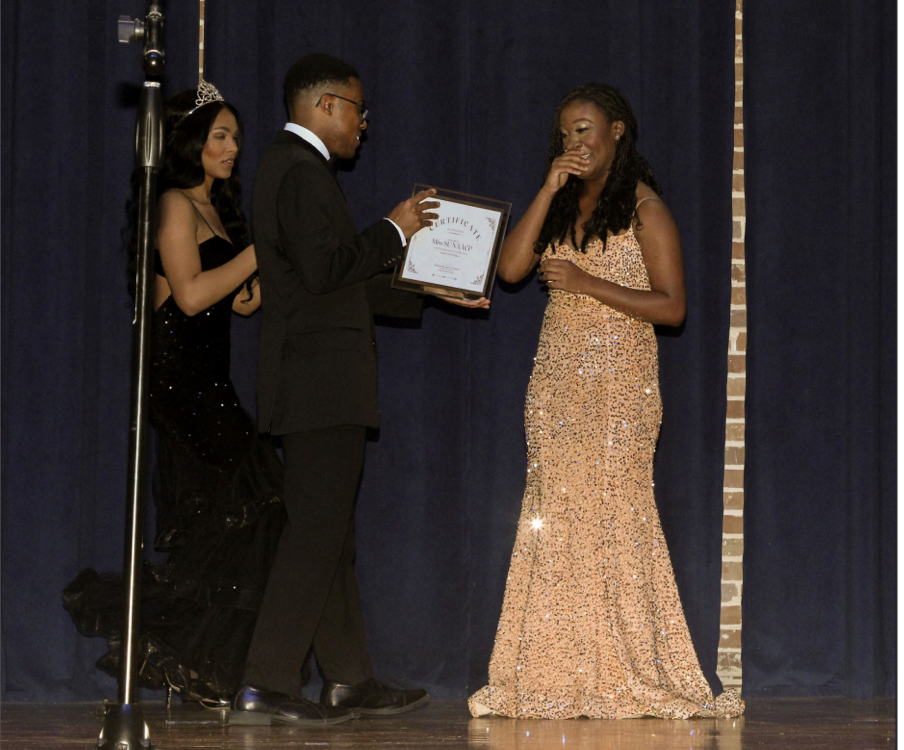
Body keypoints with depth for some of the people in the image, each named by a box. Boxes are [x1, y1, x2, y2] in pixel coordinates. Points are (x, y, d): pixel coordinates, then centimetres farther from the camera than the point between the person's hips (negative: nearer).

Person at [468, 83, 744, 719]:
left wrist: (585, 283, -14)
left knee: (614, 515, -8)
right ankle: (563, 676, 0)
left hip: (618, 379, -5)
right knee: (555, 519, -1)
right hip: (557, 378, 5)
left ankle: (633, 677, -2)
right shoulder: (562, 206, 16)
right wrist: (549, 190, -3)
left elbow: (671, 307, -8)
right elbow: (510, 268, 2)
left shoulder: (644, 207, -2)